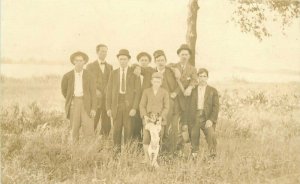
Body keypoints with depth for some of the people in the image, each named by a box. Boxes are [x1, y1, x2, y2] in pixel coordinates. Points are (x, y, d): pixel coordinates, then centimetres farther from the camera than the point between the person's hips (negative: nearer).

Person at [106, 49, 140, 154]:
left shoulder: (133, 73, 3)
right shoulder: (113, 73, 10)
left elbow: (137, 92, -1)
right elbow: (109, 91, 8)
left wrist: (134, 108, -10)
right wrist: (108, 108, 1)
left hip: (129, 104, -2)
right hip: (116, 105, 2)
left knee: (128, 129, -3)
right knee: (116, 129, 0)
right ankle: (117, 151, 9)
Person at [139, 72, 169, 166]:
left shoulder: (164, 93, 3)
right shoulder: (146, 92, 6)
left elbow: (166, 107, 2)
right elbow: (142, 105, 6)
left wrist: (161, 117, -12)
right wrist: (145, 116, -9)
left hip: (160, 119, 0)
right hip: (148, 118, 1)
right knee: (146, 139, -7)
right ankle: (147, 157, 14)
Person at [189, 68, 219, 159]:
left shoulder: (213, 91, 11)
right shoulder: (193, 91, 14)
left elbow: (216, 107, 3)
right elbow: (190, 107, 10)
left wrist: (211, 120, -11)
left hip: (207, 118, -2)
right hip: (195, 118, 2)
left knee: (211, 133, -24)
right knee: (194, 135, -5)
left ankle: (212, 154, -12)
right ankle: (194, 156, 12)